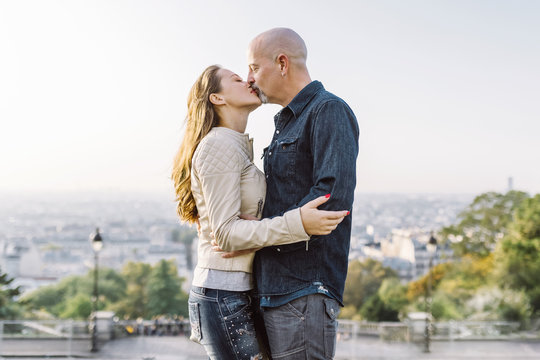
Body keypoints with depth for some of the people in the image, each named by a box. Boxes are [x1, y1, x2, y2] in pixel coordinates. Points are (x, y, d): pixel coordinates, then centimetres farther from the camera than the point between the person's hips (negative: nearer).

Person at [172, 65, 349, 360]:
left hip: (235, 293, 10)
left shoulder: (239, 146, 19)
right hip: (224, 294, -10)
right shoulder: (218, 145, -12)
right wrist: (296, 224, -29)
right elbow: (225, 233, -20)